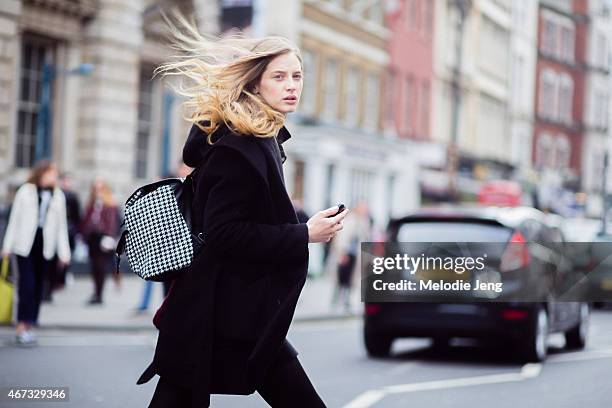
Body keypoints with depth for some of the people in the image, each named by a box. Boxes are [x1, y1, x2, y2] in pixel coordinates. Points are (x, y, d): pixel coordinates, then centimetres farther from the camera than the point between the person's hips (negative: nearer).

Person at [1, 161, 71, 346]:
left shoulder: (58, 196, 8)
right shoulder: (25, 191, 0)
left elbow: (61, 225, 11)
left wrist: (63, 252, 7)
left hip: (45, 247, 3)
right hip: (25, 244, -3)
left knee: (38, 286, 6)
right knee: (27, 284, -11)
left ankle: (29, 326, 15)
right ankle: (21, 326, -7)